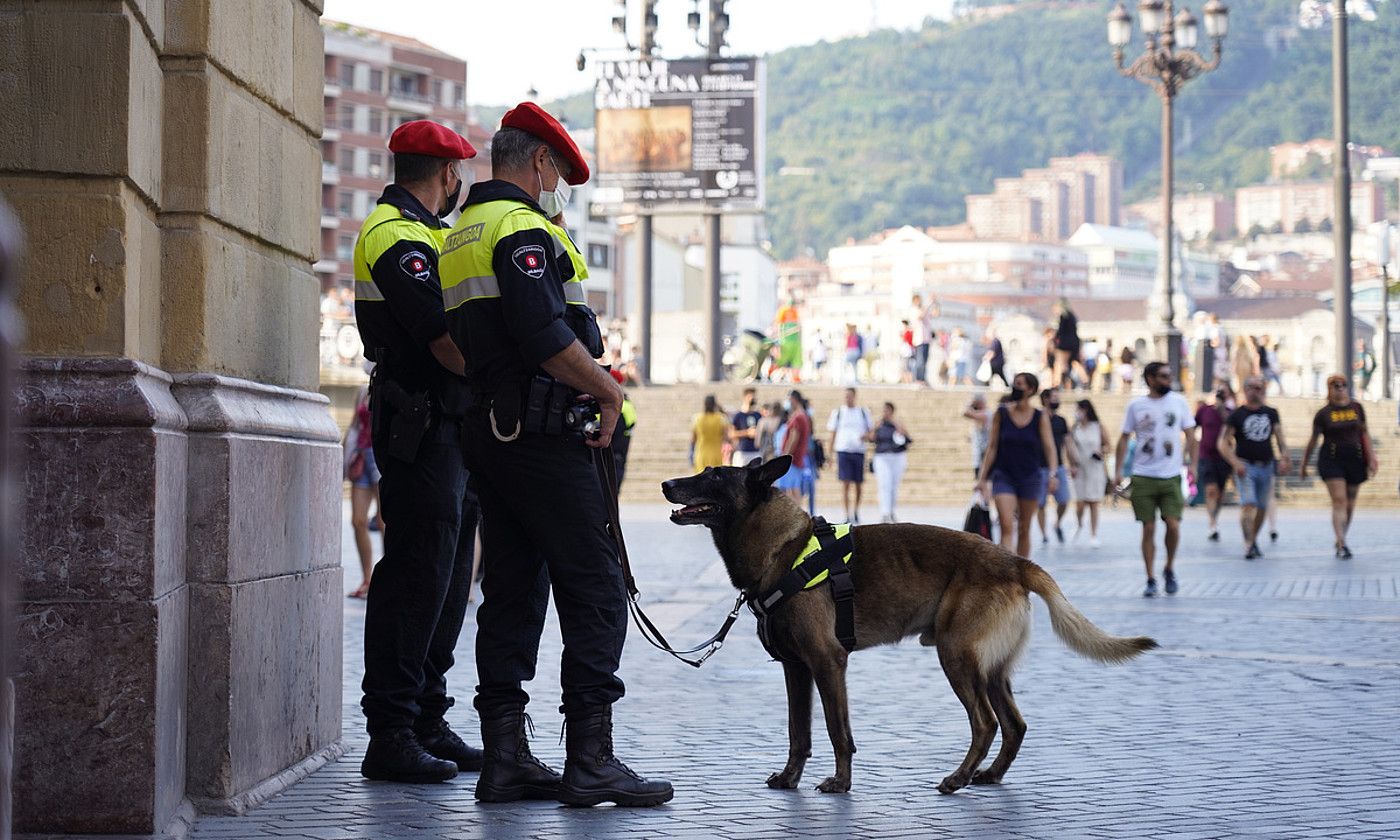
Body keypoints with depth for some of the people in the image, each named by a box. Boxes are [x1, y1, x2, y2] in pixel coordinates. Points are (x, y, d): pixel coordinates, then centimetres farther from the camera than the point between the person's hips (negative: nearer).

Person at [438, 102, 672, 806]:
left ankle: (505, 759, 10)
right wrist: (607, 389, -10)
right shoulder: (524, 229, -11)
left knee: (512, 593, 10)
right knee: (594, 593, -6)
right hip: (544, 435, -10)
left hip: (486, 432, 10)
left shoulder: (460, 236, 20)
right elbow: (544, 335, -23)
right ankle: (591, 760, -8)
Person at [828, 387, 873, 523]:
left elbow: (870, 430, 13)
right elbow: (833, 433, 7)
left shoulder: (863, 412, 8)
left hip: (859, 451, 2)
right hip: (843, 451, -2)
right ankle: (847, 516, -10)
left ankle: (856, 512, 27)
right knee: (845, 484, -10)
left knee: (858, 485, 7)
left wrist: (865, 436, -12)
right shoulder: (838, 412, 5)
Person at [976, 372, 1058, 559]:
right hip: (1004, 476, -1)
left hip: (1030, 478, 1)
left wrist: (1053, 473, -23)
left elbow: (1049, 447, -7)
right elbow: (992, 447, 3)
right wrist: (982, 477, 0)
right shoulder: (1001, 413, 0)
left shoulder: (1040, 417, -1)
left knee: (1024, 530, 10)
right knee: (1006, 526, -16)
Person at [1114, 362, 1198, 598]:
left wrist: (1192, 463, -2)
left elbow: (1190, 436, 9)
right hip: (1143, 477, 0)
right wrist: (1118, 470, -1)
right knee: (1148, 529, 1)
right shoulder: (1136, 405, 3)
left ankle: (1170, 568, 15)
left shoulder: (1179, 401, 5)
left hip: (1171, 476, 0)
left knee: (1173, 525, -10)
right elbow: (1124, 438, 7)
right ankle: (1150, 580, 9)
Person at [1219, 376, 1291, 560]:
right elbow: (1223, 444, -4)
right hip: (1246, 467, -4)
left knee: (1263, 507, 9)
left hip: (1266, 467, 4)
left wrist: (1284, 458, -11)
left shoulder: (1271, 413, 11)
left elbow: (1280, 438, 7)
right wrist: (1235, 463, -18)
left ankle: (1253, 540, 27)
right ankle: (1249, 545, -22)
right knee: (1248, 504, -18)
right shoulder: (1237, 415, 0)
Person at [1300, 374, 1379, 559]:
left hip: (1355, 459, 3)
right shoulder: (1323, 414, 0)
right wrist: (1304, 465, 11)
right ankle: (1342, 545, -18)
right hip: (1331, 460, -3)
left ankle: (1341, 541, 25)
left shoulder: (1356, 408, 6)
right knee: (1339, 501, -14)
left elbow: (1365, 434, 10)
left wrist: (1372, 458, 3)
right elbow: (1313, 441, 6)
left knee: (1350, 504, 8)